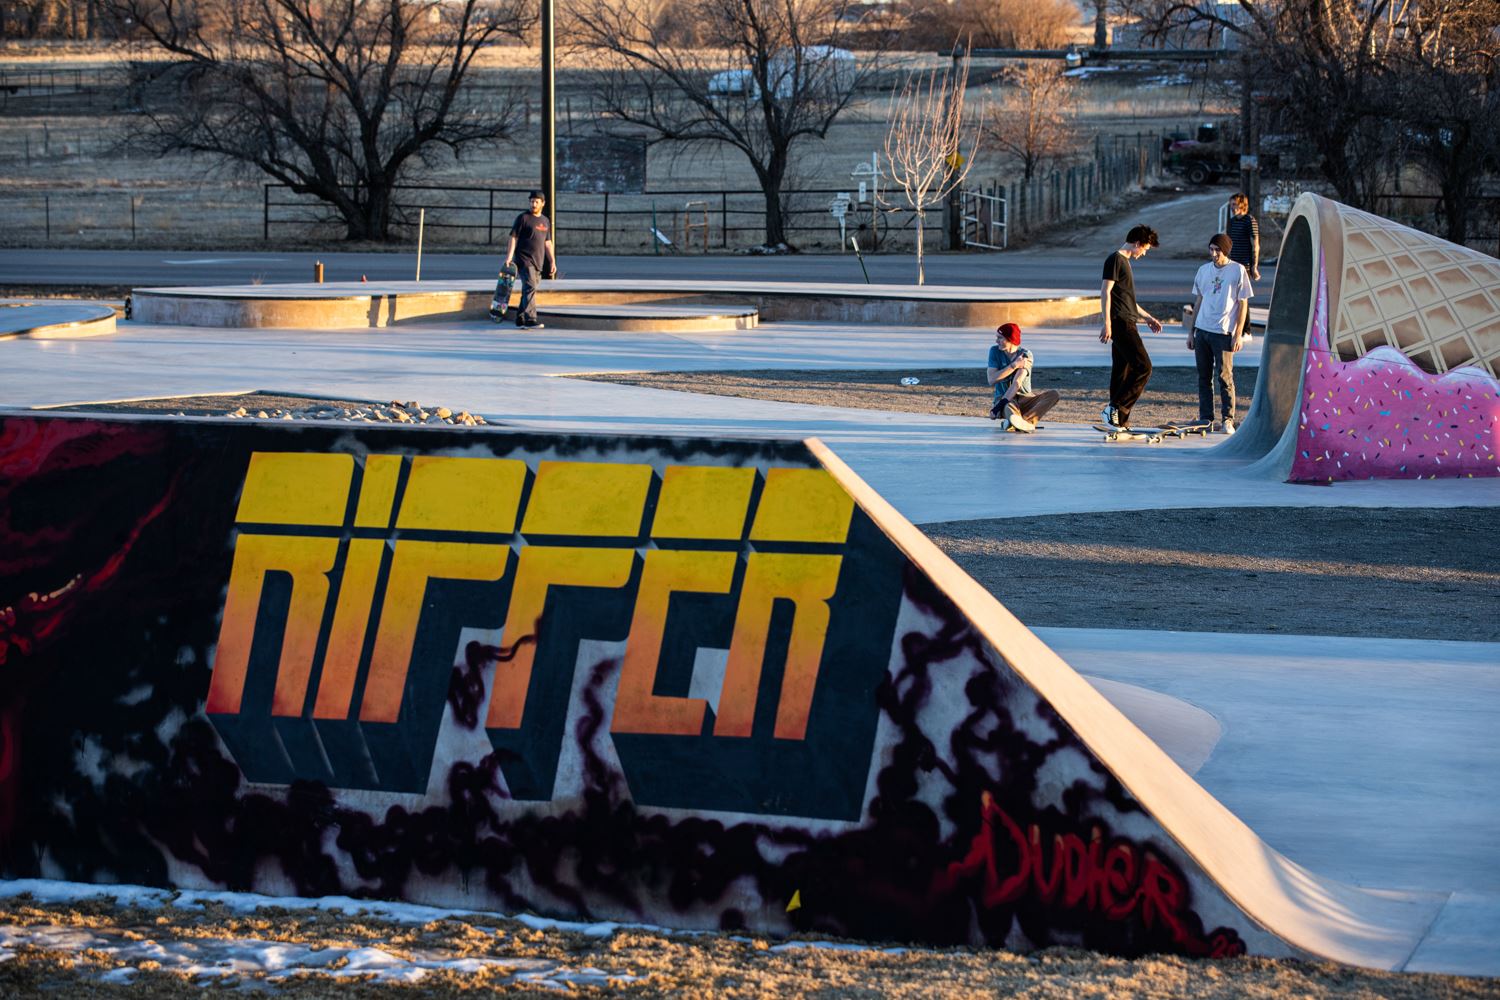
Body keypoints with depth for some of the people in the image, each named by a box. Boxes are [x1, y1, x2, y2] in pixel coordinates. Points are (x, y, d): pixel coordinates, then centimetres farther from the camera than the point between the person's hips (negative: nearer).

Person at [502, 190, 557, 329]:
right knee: (530, 288, -17)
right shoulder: (523, 218, -1)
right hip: (525, 261, -6)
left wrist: (552, 261, 17)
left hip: (539, 262, 6)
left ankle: (520, 319, 16)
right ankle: (530, 319, -25)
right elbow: (513, 238, -4)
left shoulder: (546, 221, 17)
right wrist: (509, 258, -13)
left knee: (528, 291, 9)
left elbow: (547, 243, 22)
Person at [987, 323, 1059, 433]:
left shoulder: (1025, 354, -6)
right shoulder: (995, 351, 3)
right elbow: (992, 380, -10)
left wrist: (1001, 404, -34)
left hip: (1024, 398, 1)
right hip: (1003, 397, -1)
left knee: (1053, 394, -28)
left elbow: (1017, 383, -20)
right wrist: (1014, 365, -16)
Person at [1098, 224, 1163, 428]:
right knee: (1143, 367, -15)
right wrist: (1107, 323, -21)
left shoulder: (1125, 262, 22)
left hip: (1127, 323, 10)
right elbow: (1105, 292, -15)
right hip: (1121, 323, -10)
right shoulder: (1115, 260, -8)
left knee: (1122, 373, 9)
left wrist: (1147, 317, 32)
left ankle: (1120, 420, 9)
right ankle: (1115, 409, -18)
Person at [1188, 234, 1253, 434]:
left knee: (1224, 376, -7)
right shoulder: (1204, 270, 12)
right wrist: (1192, 331, 15)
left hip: (1224, 332, -5)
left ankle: (1228, 420, -2)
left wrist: (1238, 333, -9)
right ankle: (1205, 419, 13)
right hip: (1202, 330, 5)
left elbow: (1243, 304, -3)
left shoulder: (1238, 271, -3)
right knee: (1204, 377, 8)